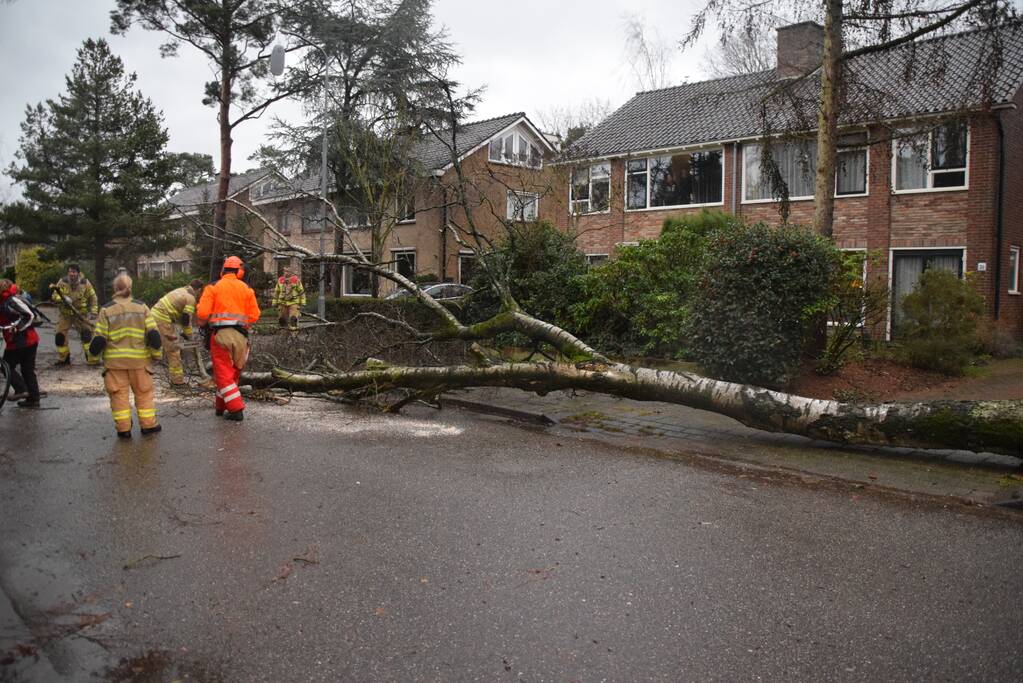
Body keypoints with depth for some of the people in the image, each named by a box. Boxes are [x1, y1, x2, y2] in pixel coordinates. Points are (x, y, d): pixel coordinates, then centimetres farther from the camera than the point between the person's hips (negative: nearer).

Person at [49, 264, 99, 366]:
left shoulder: (85, 283, -8)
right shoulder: (62, 282, -7)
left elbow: (92, 298, 0)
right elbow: (55, 295, -7)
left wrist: (93, 312, -8)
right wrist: (62, 299, -29)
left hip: (81, 314, -2)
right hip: (66, 314, 2)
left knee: (87, 334, -12)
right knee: (60, 335, 1)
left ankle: (93, 359, -8)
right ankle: (63, 359, 19)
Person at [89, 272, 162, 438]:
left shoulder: (106, 310, -2)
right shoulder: (142, 307, 0)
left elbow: (99, 338, -3)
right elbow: (153, 334, -3)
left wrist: (94, 355, 12)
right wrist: (156, 354, 8)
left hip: (114, 360, -1)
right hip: (139, 359, 1)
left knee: (119, 393, 7)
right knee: (143, 392, 11)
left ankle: (123, 428, 8)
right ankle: (148, 424, 14)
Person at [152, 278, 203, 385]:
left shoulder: (180, 290, 17)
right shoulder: (191, 298, -10)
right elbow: (186, 318, -13)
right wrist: (187, 333, 3)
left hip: (155, 313, 9)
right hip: (163, 319, -9)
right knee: (173, 349, -2)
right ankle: (178, 380, 2)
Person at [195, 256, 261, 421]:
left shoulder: (213, 288, 2)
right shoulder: (246, 289, 8)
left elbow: (202, 313, -6)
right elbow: (254, 315, 3)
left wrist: (203, 323, 16)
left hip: (220, 334, -3)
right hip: (241, 335, 3)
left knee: (223, 374, 2)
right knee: (233, 373, 17)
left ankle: (236, 410, -5)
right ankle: (221, 406, 27)